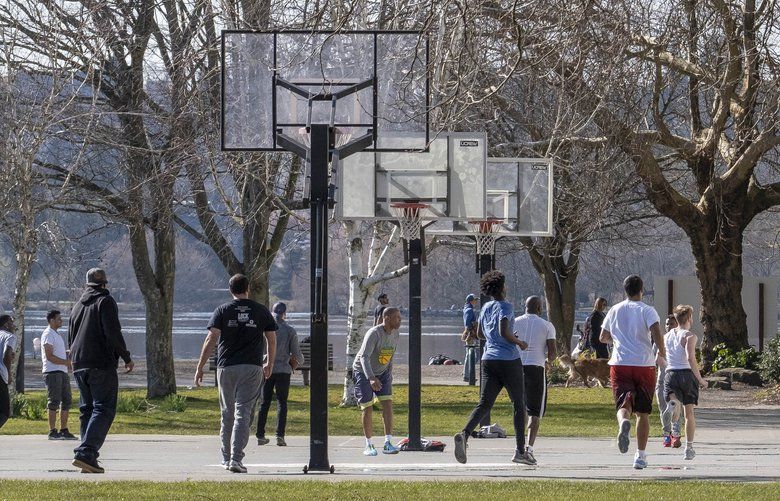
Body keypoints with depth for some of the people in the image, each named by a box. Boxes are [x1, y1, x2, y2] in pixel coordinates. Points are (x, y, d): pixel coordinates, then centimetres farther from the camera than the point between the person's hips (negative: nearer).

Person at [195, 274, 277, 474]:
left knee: (227, 413, 14)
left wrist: (200, 367, -5)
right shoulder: (261, 311, 5)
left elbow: (211, 339, -7)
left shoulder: (222, 311, 2)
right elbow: (272, 339, 9)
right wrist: (270, 364, 24)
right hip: (252, 367, -1)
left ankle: (227, 457, 22)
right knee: (243, 413, -5)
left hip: (226, 367, 1)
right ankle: (236, 459, -17)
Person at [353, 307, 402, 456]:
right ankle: (369, 445, 7)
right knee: (367, 409, -5)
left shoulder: (395, 335, -4)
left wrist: (389, 376, 15)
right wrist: (371, 378, -47)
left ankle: (388, 443, -8)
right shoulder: (374, 333, -27)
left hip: (382, 372, 6)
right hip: (363, 372, -6)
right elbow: (364, 357, -36)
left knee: (388, 404, -9)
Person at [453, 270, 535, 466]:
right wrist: (519, 343, -6)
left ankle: (464, 434, -25)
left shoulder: (486, 308, 12)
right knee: (519, 405, 7)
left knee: (484, 404, 1)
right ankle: (520, 451, 8)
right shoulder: (505, 306, -10)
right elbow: (504, 332, -21)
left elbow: (480, 333, 22)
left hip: (489, 360, 6)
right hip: (509, 360, -6)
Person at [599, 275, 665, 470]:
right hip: (644, 364, -1)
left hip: (619, 364, 1)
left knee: (623, 405, -7)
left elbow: (603, 337, 18)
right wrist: (661, 352, -1)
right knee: (643, 412, 10)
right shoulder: (647, 311, -1)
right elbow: (656, 332, -17)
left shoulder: (615, 310, 10)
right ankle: (641, 456, 10)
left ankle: (623, 423, -44)